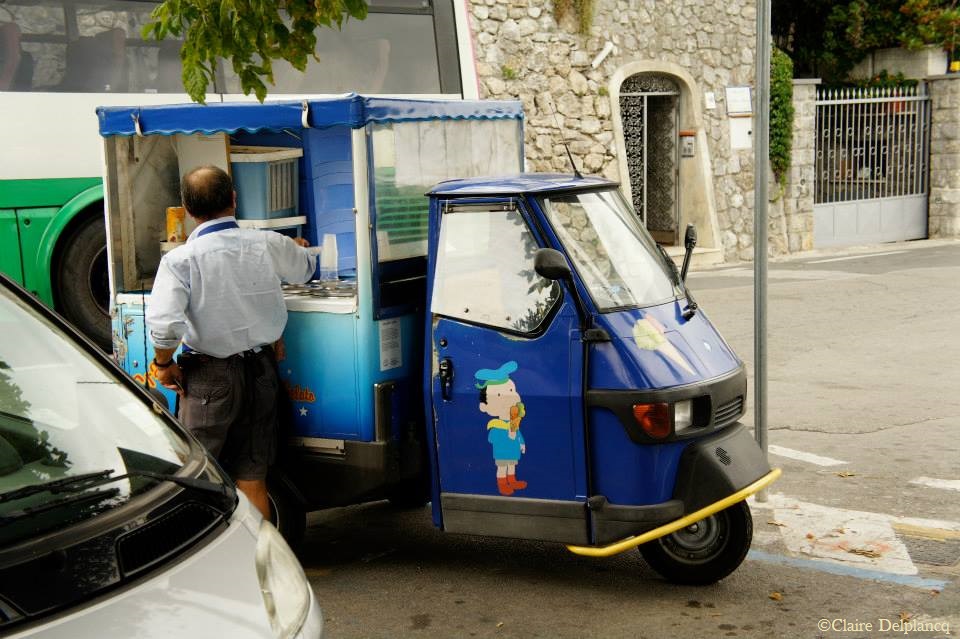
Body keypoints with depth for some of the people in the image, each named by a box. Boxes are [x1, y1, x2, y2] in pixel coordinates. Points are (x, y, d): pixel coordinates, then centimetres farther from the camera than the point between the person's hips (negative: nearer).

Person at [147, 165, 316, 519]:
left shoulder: (180, 259, -16)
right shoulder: (269, 244, -6)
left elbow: (164, 325, -25)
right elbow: (305, 270, 16)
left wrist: (164, 363, -5)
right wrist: (299, 248, 39)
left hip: (209, 378, -4)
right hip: (261, 371, 4)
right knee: (252, 479, 12)